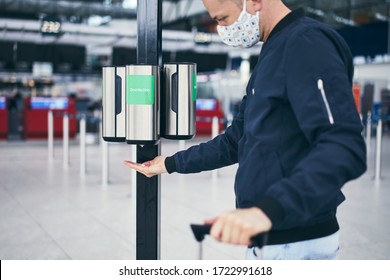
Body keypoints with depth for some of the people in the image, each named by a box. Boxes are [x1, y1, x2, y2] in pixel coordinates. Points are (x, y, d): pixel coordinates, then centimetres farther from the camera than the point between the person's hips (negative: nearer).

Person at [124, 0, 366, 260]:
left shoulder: (307, 43, -16)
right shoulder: (272, 53, 15)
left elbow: (345, 148, -29)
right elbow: (236, 141, 19)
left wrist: (269, 209, -40)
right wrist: (171, 164, 18)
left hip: (297, 243, -9)